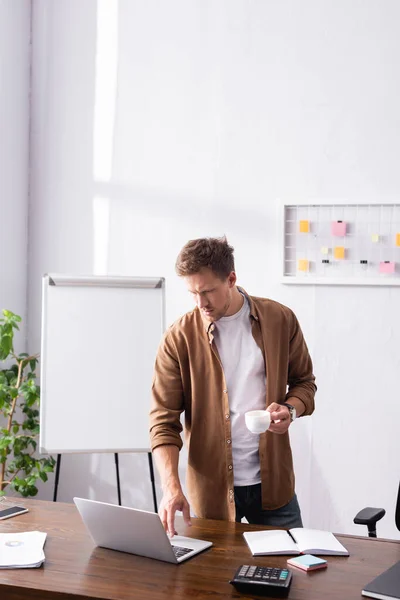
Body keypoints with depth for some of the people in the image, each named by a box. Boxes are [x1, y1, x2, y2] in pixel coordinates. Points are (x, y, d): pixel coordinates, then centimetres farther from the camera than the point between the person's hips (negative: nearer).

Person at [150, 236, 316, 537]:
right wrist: (172, 487, -21)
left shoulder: (280, 320, -3)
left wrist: (291, 409, -12)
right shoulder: (179, 337, -8)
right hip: (211, 488, -1)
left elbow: (304, 382, 10)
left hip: (272, 481, 2)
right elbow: (164, 420, -9)